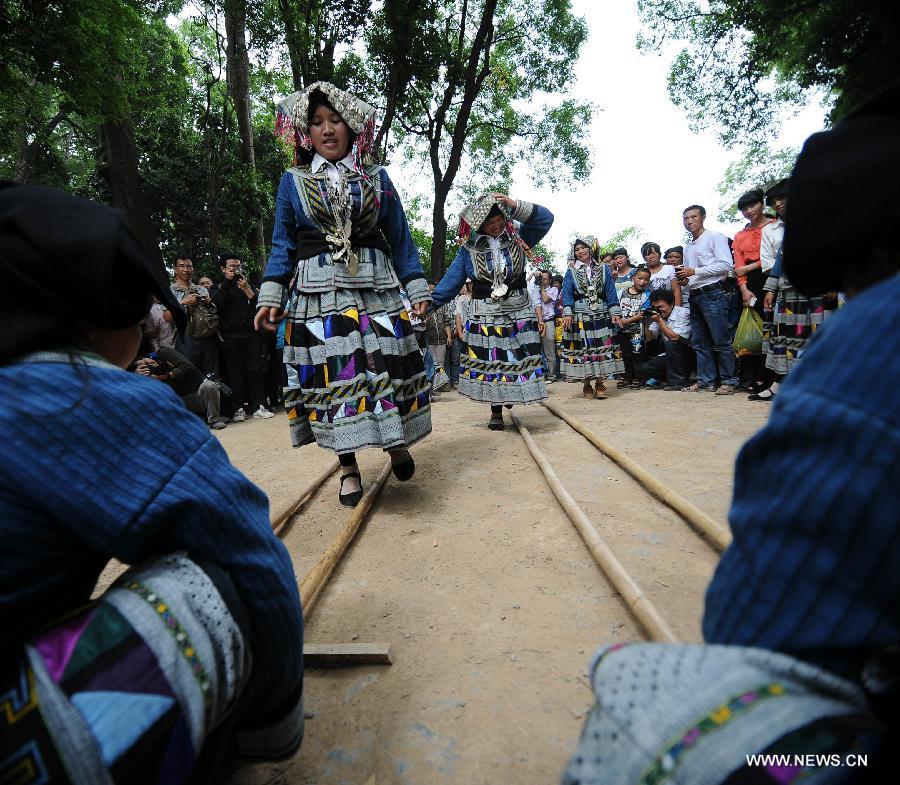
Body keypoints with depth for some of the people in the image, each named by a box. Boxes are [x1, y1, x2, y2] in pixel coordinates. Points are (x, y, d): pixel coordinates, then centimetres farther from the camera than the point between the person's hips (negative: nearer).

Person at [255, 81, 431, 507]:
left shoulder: (376, 178, 12)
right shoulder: (292, 181, 12)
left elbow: (401, 239, 12)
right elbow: (282, 245, 10)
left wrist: (417, 289, 4)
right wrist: (270, 296, 0)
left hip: (376, 287, 0)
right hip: (319, 293, 0)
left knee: (386, 368, -5)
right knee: (331, 376, -2)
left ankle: (396, 441, 19)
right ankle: (348, 465, 9)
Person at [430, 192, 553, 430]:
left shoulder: (517, 237, 3)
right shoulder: (468, 249, -1)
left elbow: (545, 218, -1)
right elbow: (451, 280, 0)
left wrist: (516, 206, -13)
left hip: (519, 313, 1)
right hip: (484, 317, -1)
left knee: (520, 361, 0)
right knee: (489, 364, 3)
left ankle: (512, 395, 24)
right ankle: (496, 412, 16)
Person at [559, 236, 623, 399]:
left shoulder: (603, 269, 10)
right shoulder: (571, 272, 7)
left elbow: (610, 292, 6)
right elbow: (567, 293, -1)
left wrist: (615, 312, -3)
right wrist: (567, 313, -14)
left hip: (601, 315, 1)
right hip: (580, 316, -1)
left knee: (602, 348, -2)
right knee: (582, 349, -1)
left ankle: (599, 383, 6)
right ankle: (586, 385, 8)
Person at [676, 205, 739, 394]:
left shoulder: (715, 237, 0)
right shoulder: (688, 247, 22)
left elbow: (726, 265, -11)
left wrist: (694, 271, -13)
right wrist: (684, 281, 5)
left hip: (712, 294, -8)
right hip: (694, 297, 8)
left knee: (721, 341, -8)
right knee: (700, 343, 7)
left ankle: (728, 381, -3)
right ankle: (706, 380, 13)